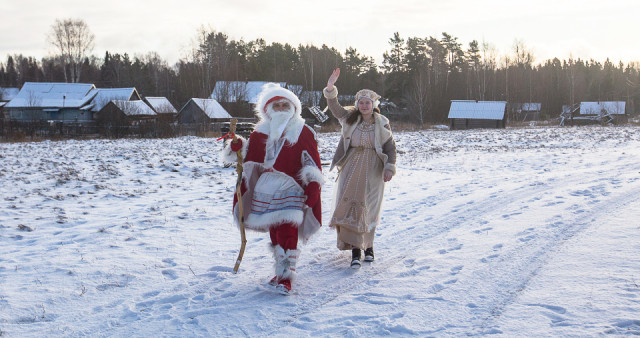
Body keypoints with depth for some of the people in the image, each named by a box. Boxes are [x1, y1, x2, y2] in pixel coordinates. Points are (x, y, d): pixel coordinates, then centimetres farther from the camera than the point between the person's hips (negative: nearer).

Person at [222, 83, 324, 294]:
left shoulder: (303, 133, 0)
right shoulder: (260, 133, 11)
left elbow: (312, 163, -3)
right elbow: (250, 157, 16)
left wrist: (313, 185, -13)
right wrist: (238, 148, -4)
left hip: (290, 191, -5)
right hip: (266, 190, 5)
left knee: (287, 233, -14)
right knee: (274, 234, 13)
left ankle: (286, 277, -12)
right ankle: (281, 270, 26)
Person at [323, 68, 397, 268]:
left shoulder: (382, 124, 2)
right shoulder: (350, 118, 6)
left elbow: (390, 147, 4)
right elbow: (334, 107, 2)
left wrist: (390, 168, -5)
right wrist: (330, 87, -13)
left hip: (373, 169, -1)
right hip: (352, 168, 1)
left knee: (368, 207, 4)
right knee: (351, 203, -9)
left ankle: (367, 245, 24)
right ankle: (355, 249, -9)